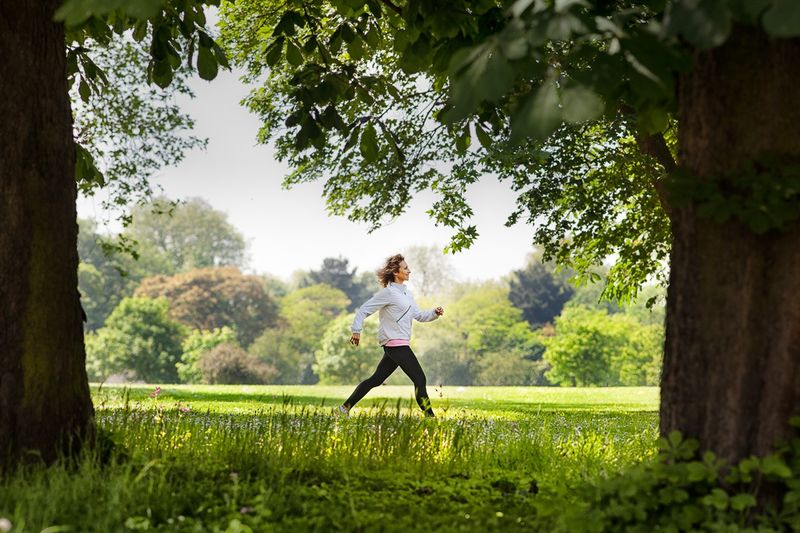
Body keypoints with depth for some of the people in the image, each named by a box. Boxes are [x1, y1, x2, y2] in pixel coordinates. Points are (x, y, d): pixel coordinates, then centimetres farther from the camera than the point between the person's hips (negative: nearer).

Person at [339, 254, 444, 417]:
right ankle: (430, 417, -8)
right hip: (395, 343, -9)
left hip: (398, 345, 9)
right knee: (419, 379, -10)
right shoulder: (388, 292, -10)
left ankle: (346, 406, 18)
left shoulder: (406, 292, 17)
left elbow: (419, 315, 21)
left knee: (376, 379, 13)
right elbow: (364, 309, -9)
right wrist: (356, 330, -11)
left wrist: (435, 313, 4)